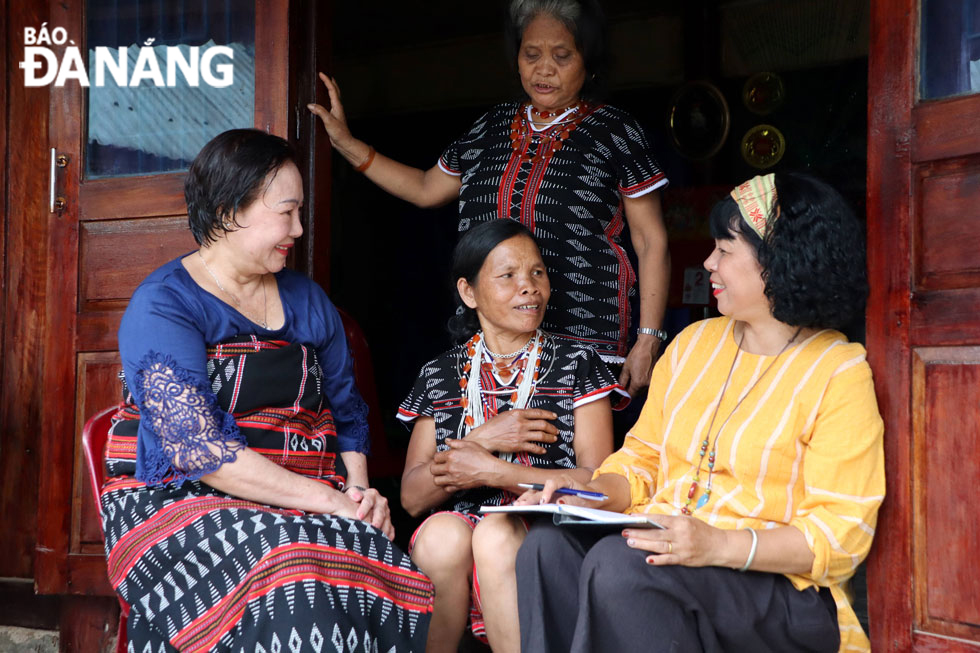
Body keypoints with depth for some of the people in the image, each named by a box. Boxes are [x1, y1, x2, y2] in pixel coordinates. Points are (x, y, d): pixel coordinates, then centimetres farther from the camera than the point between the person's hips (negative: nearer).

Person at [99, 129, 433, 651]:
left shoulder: (308, 301, 15)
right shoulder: (162, 307, -7)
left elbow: (347, 414, 22)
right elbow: (198, 450, -18)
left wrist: (359, 490, -1)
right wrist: (328, 501, -20)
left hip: (303, 508, 5)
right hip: (179, 501, -5)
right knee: (289, 582, -37)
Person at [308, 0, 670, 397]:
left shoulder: (614, 131, 2)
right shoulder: (492, 126, 16)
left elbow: (652, 243, 1)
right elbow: (427, 189, 31)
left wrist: (648, 341, -6)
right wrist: (347, 144, 27)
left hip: (582, 346, -4)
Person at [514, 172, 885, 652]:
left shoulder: (839, 373, -4)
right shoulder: (695, 343, 16)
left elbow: (841, 534, -11)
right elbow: (642, 459, 20)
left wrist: (720, 545, -25)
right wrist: (592, 494, -3)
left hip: (777, 588, -5)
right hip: (660, 553, 6)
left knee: (617, 562, -33)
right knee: (549, 545, -25)